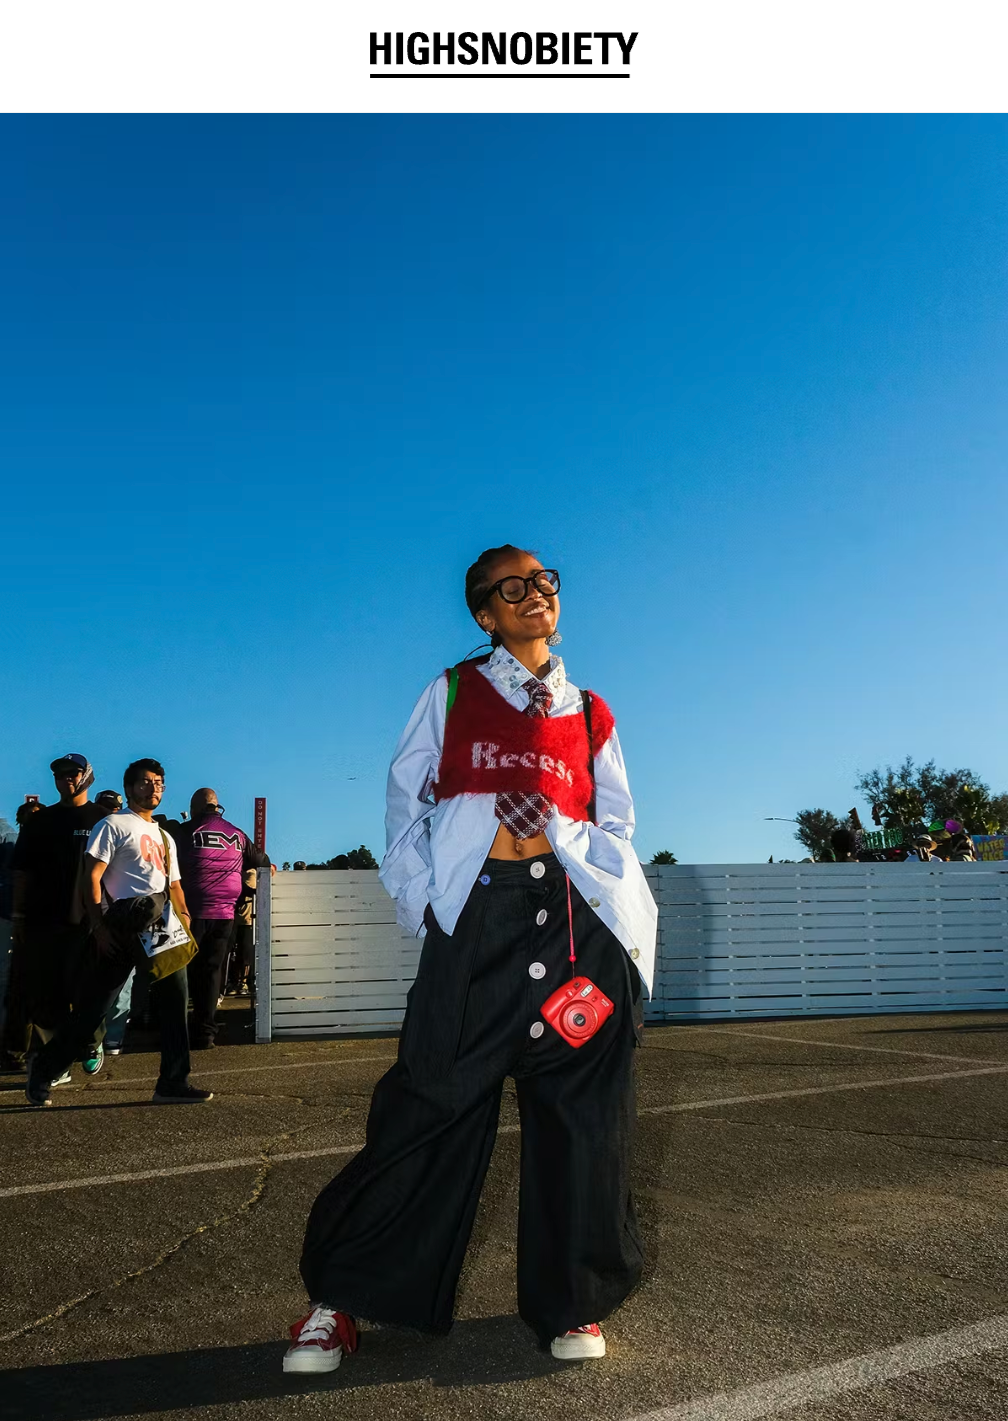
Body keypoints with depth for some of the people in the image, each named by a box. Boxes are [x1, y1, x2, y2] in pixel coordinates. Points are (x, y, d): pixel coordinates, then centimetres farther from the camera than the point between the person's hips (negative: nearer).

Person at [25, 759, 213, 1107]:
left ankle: (173, 1084, 11)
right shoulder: (113, 825, 0)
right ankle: (44, 1069, 12)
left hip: (163, 927, 8)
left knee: (175, 1000, 4)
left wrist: (184, 917, 10)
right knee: (93, 1004, -4)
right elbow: (92, 878, -8)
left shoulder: (165, 837, 24)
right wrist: (99, 927, -15)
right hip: (124, 929, -7)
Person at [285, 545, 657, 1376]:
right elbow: (405, 803, 8)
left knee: (578, 1108, 4)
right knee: (436, 1105, -2)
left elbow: (616, 819, 17)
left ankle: (571, 1302, 20)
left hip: (573, 917, 2)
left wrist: (602, 889, 1)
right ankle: (344, 1296, 11)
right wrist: (422, 901, -2)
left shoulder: (590, 715, 15)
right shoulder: (452, 694, 10)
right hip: (475, 919, -2)